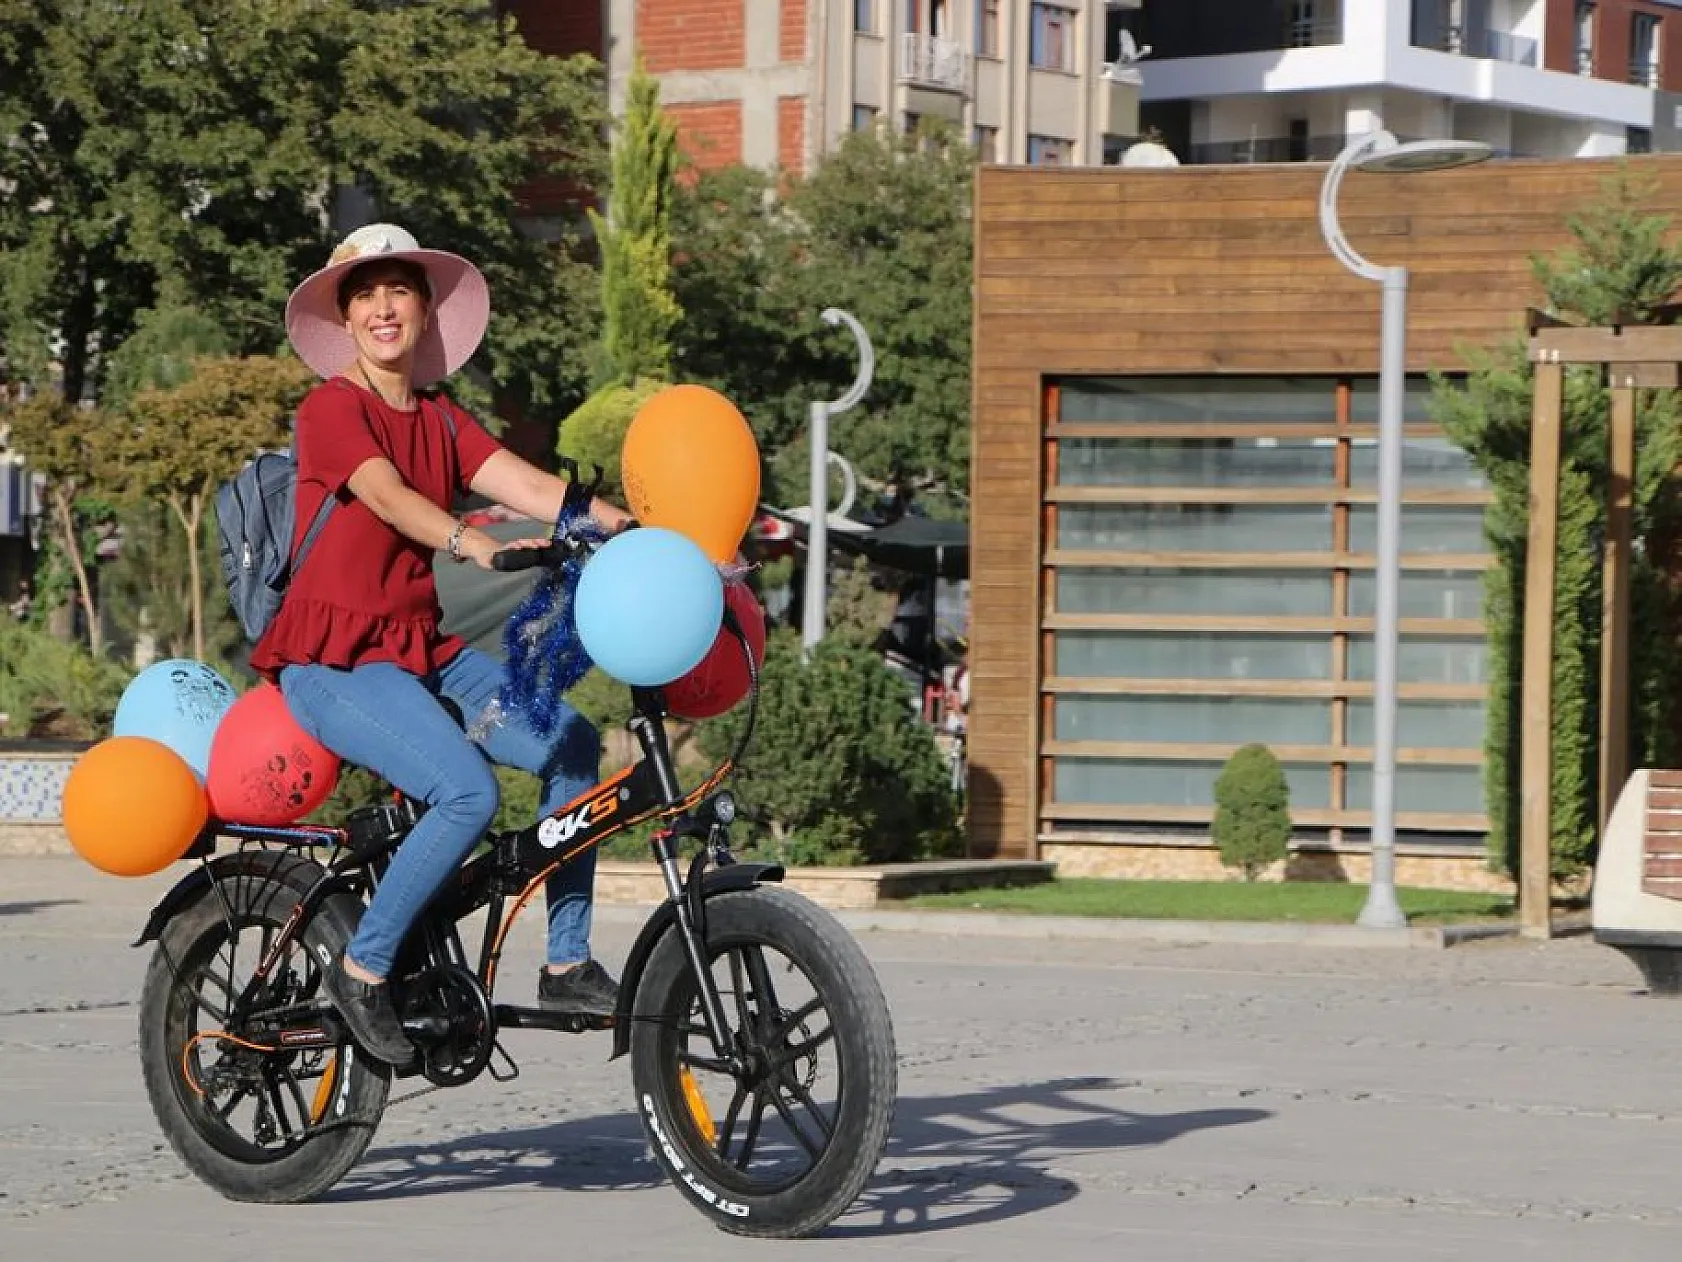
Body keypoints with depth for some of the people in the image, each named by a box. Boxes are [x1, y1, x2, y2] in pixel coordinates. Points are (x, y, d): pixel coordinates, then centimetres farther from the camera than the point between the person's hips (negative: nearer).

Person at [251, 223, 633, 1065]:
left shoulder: (440, 422, 14)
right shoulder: (333, 409, -8)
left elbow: (532, 488, 0)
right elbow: (389, 497, -27)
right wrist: (477, 546, -45)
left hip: (422, 650, 7)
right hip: (334, 663, -7)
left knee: (570, 743, -10)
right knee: (468, 790, -27)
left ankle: (567, 964, -1)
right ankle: (364, 970, -11)